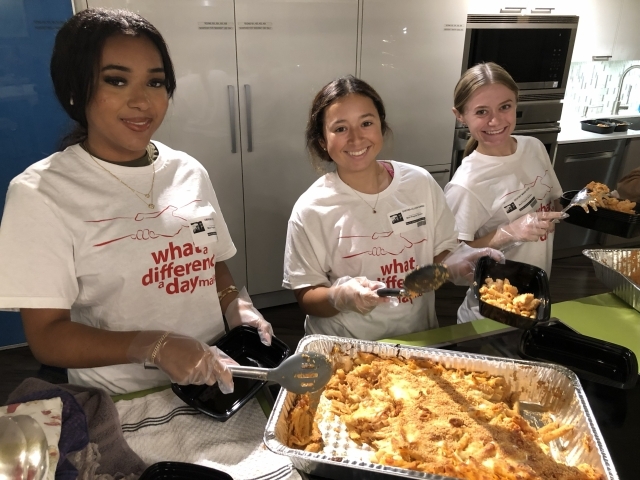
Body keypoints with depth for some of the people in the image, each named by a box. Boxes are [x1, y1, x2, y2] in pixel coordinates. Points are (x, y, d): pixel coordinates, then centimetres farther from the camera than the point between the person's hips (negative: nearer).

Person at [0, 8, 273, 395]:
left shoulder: (189, 172, 2)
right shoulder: (41, 192, -12)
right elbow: (47, 337, -11)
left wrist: (237, 305, -5)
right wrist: (155, 345, -25)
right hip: (116, 408, -5)